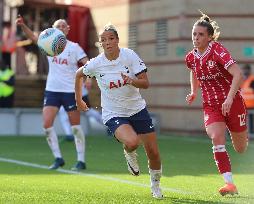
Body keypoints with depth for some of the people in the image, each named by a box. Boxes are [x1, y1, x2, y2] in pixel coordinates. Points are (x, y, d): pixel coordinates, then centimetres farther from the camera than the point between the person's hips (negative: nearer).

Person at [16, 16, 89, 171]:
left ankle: (81, 161, 11)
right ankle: (58, 158, 4)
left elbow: (87, 63, -10)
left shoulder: (74, 47, -1)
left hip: (71, 91, -3)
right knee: (47, 124, -9)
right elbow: (33, 37, -8)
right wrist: (23, 25, -25)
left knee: (76, 126, 1)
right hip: (52, 90, 3)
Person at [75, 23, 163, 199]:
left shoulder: (129, 55, -12)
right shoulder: (96, 64, -11)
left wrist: (131, 80, -32)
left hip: (137, 109, 2)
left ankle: (155, 184, 31)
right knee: (132, 141, -31)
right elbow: (79, 74, 11)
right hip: (113, 113, -2)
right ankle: (129, 153, 8)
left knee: (153, 152, 2)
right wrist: (79, 100, 15)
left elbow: (146, 83, -12)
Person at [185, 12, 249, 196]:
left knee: (241, 149, 9)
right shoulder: (191, 58, 1)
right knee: (216, 138, -23)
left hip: (232, 103, -4)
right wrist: (194, 92, 14)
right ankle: (230, 184, -23)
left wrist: (230, 98, -38)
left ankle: (245, 136, 48)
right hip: (211, 106, 4)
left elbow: (238, 74, -29)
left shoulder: (217, 51, -19)